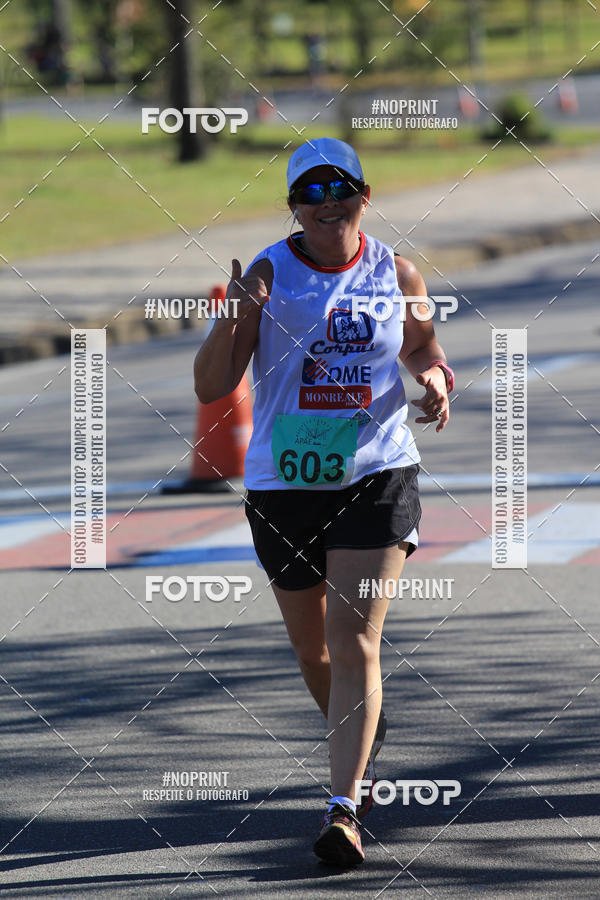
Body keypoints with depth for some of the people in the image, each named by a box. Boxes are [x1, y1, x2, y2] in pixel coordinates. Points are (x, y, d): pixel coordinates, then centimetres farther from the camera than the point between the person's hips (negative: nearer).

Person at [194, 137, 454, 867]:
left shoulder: (395, 276, 0)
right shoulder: (268, 274, -7)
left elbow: (421, 343, 19)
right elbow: (210, 388, -10)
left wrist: (433, 379, -4)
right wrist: (232, 322, -28)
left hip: (376, 478, -1)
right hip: (282, 483, 1)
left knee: (355, 642, -13)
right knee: (312, 647, 16)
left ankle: (343, 808, -14)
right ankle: (359, 736, 47)